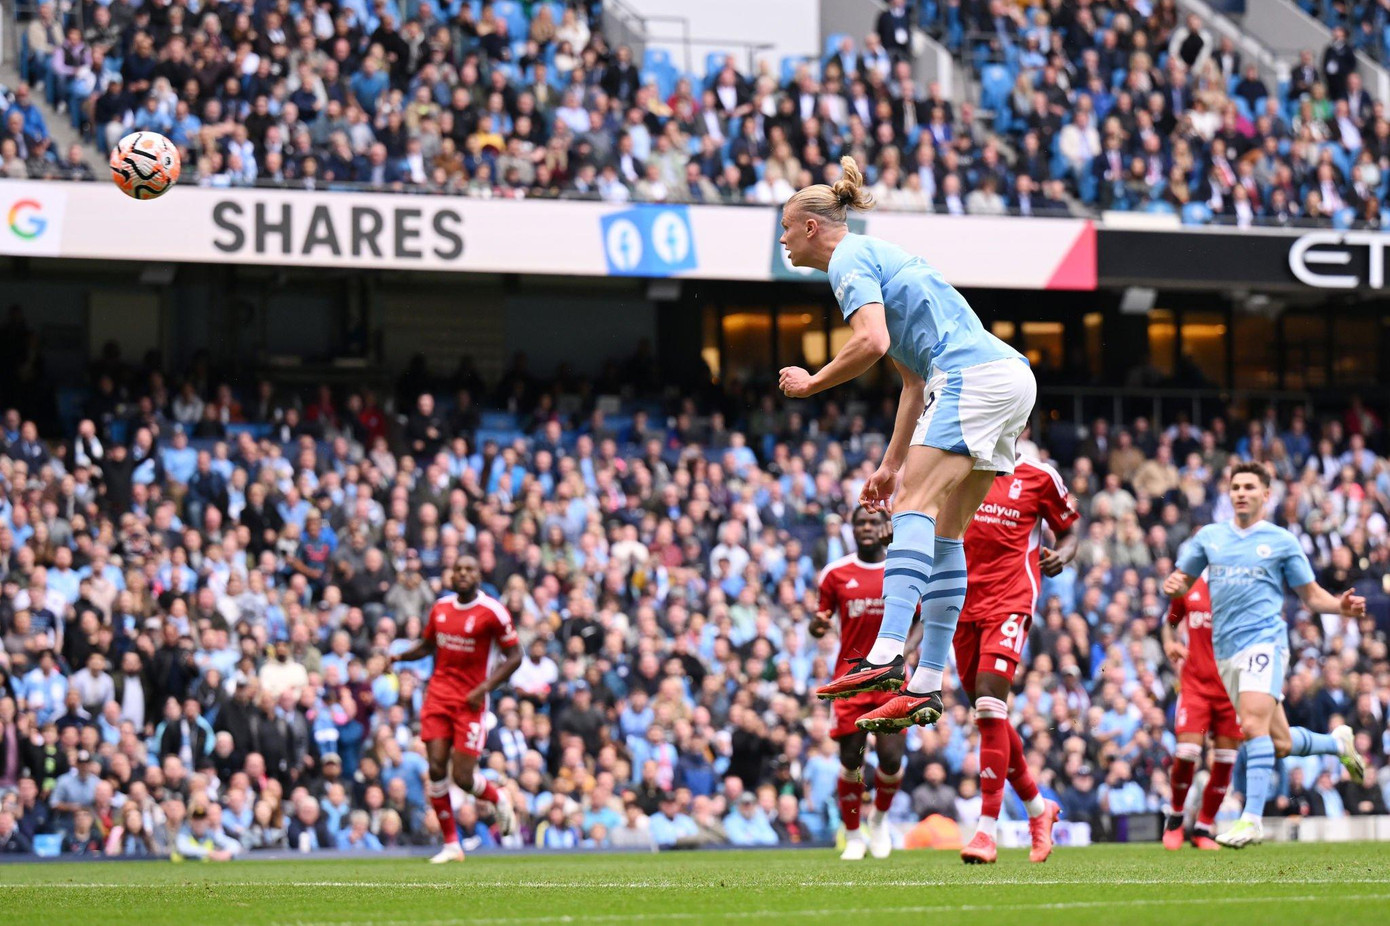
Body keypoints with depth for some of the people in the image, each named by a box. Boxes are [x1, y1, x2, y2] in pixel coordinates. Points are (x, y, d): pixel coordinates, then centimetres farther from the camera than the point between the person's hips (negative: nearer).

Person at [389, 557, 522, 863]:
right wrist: (399, 656, 4)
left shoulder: (492, 612, -8)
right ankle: (451, 845, 4)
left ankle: (499, 799, 27)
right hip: (438, 696, 4)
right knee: (436, 769, -6)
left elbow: (514, 656, -5)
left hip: (470, 701, -4)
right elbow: (427, 645, 23)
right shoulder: (441, 608, 8)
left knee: (463, 777, -8)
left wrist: (485, 687, -15)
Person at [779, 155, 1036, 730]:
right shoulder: (878, 258, 29)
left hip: (974, 376, -10)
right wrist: (891, 464, 30)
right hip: (1008, 380, 10)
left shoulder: (850, 259, 0)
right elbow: (915, 379, 30)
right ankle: (927, 684, 4)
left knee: (915, 508, -18)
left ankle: (886, 656, -33)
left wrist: (811, 384, -2)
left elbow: (873, 342, -17)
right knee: (942, 531, 7)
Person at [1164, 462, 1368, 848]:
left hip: (1264, 641, -5)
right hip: (1226, 653, 5)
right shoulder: (1209, 537, 14)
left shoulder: (1281, 541, 4)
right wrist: (1172, 585, -6)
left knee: (1254, 725, -25)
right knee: (1279, 743, 7)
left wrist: (1341, 606, -12)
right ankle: (1338, 742, 37)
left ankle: (1252, 818, -27)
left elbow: (1311, 596, 9)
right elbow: (1181, 582, 19)